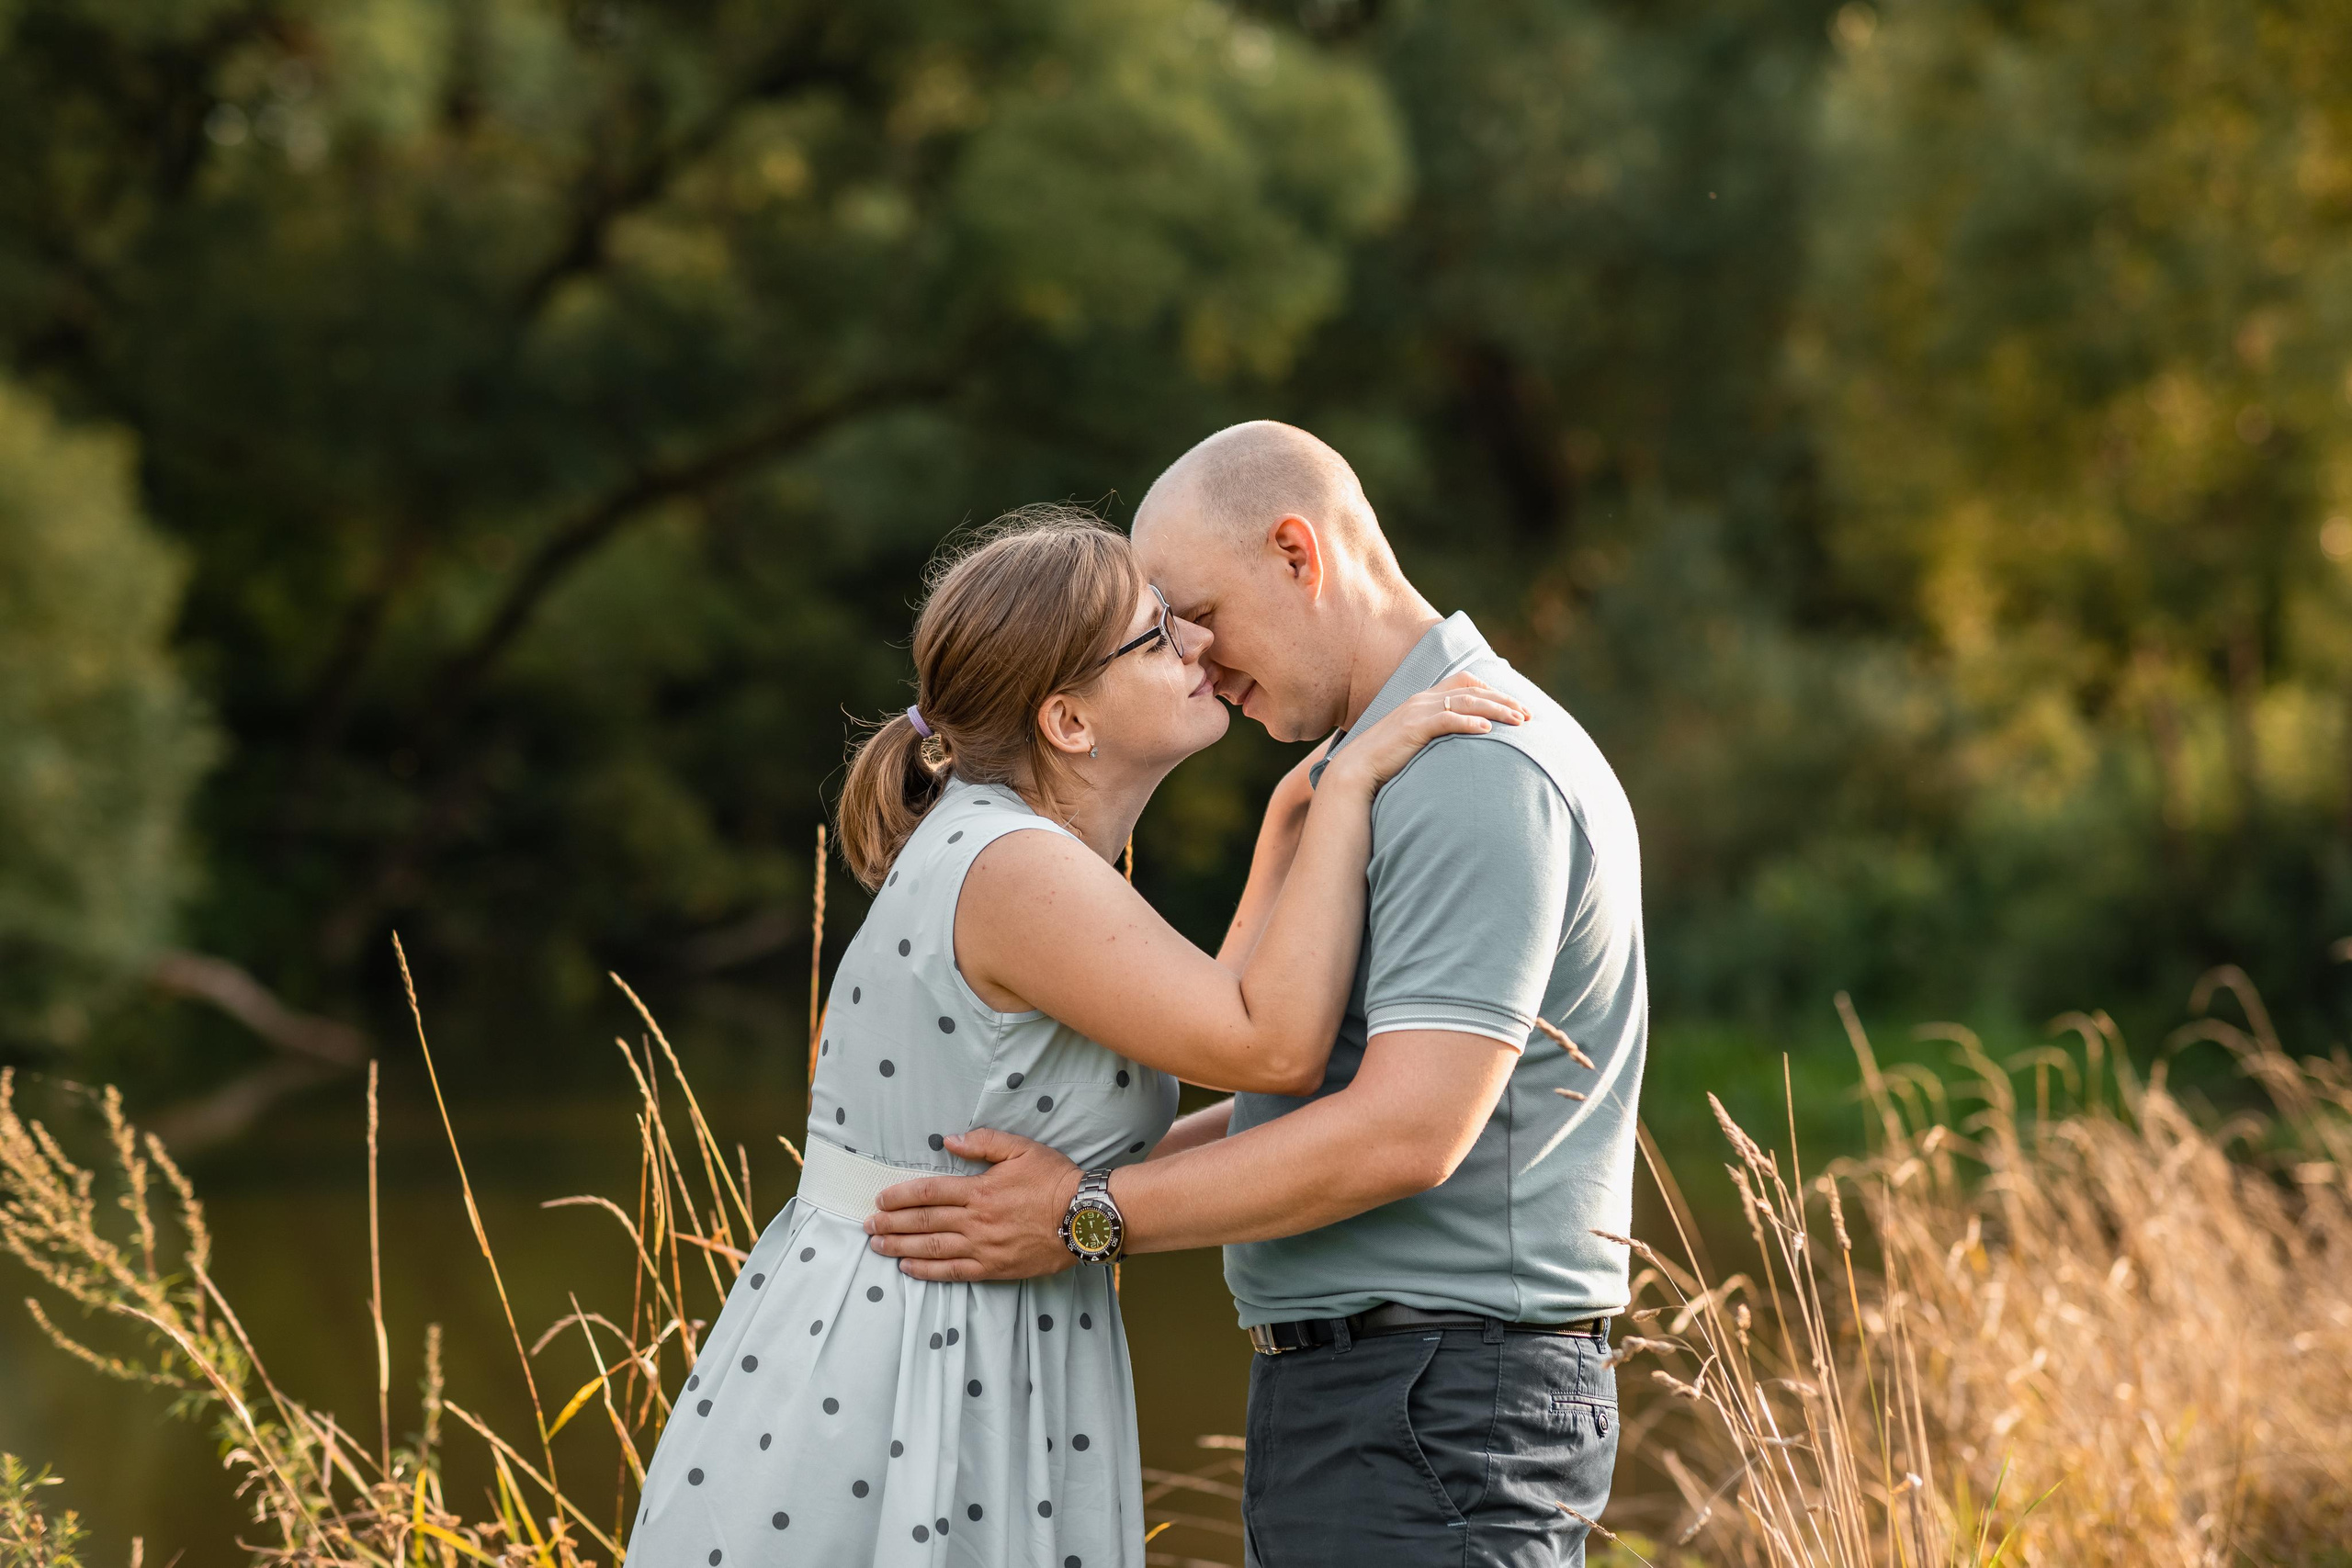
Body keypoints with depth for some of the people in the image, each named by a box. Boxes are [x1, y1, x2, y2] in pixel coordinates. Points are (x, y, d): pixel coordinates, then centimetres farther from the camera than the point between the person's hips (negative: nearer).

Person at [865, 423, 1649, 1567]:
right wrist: (1093, 1165, 15)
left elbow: (1407, 1132, -23)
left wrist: (1090, 1218, -18)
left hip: (1432, 1425, -10)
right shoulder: (1400, 772, 19)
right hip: (1362, 1395, 10)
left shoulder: (1479, 773, -16)